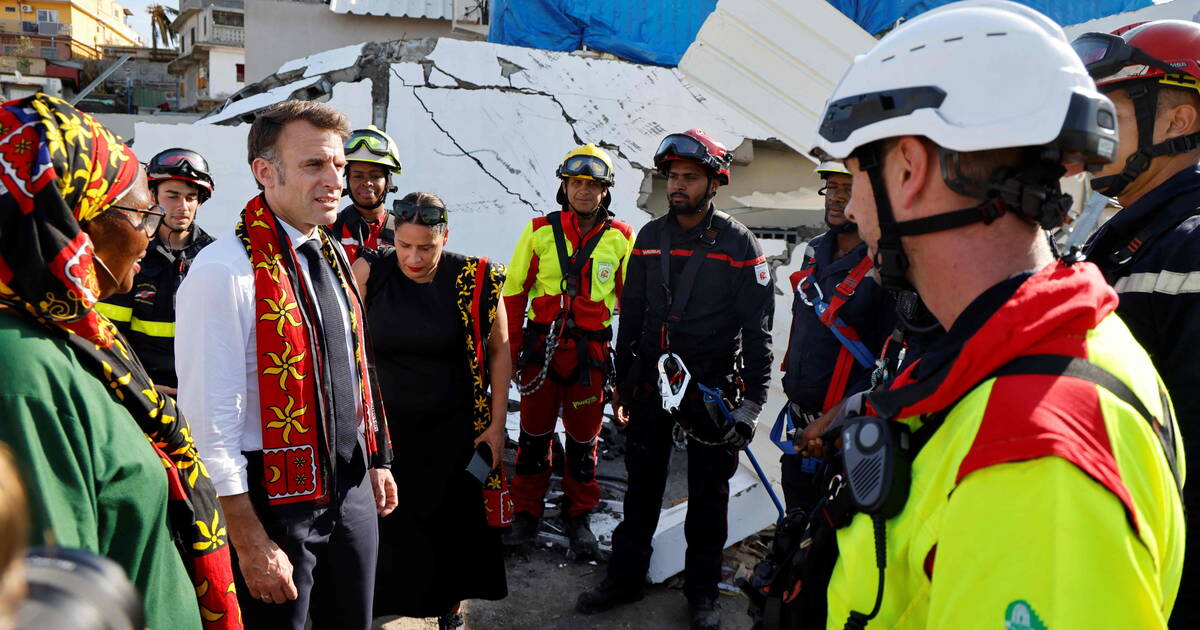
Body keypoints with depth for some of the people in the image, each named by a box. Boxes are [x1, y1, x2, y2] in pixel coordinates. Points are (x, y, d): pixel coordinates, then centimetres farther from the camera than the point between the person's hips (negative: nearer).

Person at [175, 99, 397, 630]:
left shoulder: (332, 258, 6)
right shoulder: (226, 271, -20)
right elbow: (210, 422, -21)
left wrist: (375, 461, 19)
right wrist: (252, 545, -19)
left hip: (351, 488, 7)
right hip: (276, 500, -7)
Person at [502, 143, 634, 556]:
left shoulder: (621, 239, 1)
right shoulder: (539, 232, 0)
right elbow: (513, 293, 4)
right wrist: (511, 348, 0)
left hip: (592, 353, 0)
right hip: (541, 348, 0)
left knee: (583, 440, 9)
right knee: (534, 434, 9)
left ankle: (579, 517, 25)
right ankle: (526, 512, 25)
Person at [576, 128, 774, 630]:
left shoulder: (739, 243, -8)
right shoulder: (650, 237, 4)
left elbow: (757, 329, -7)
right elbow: (630, 315, 10)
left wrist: (752, 402, -11)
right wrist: (622, 385, 10)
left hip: (713, 391, -3)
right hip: (652, 385, 3)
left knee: (708, 495, 9)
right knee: (642, 487, 13)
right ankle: (626, 577, 28)